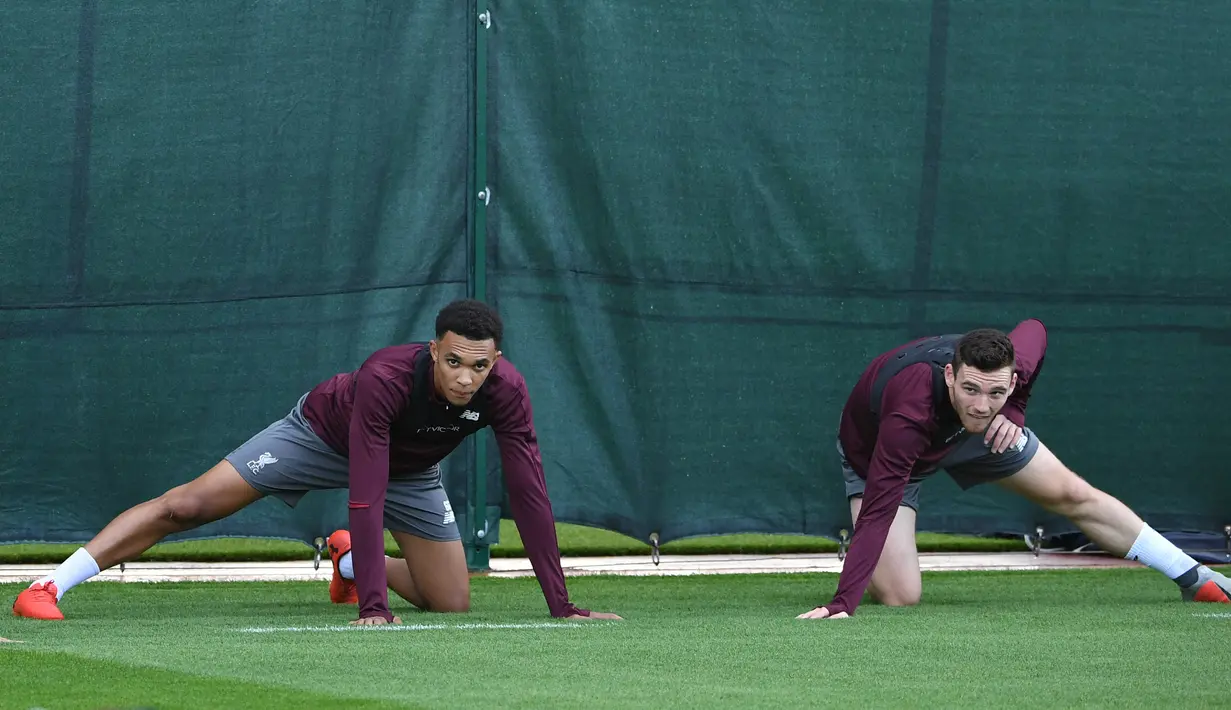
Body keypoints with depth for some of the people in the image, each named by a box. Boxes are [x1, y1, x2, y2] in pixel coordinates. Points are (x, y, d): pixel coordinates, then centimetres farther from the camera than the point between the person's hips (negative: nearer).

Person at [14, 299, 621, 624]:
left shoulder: (504, 391, -33)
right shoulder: (387, 378, -43)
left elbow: (528, 492, -29)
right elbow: (365, 498, -46)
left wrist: (561, 605, -33)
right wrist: (373, 608, -51)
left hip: (411, 471, 4)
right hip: (324, 435, -4)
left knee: (452, 603, 0)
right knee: (188, 506, -13)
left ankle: (351, 559, 29)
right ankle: (51, 586, -9)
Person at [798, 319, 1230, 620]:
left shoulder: (1010, 365, -35)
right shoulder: (909, 418, -50)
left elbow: (1034, 330, -7)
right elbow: (877, 513, -50)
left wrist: (1013, 412, -15)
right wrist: (842, 604, -58)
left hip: (980, 435, 4)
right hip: (875, 453, -4)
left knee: (1075, 497, 9)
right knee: (899, 597, -19)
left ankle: (1194, 579, 26)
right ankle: (858, 565, 18)